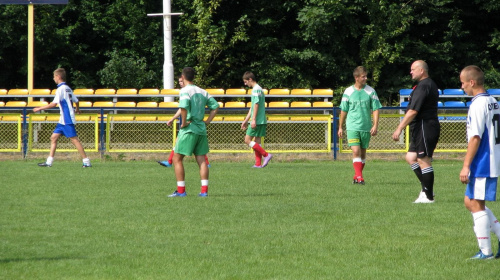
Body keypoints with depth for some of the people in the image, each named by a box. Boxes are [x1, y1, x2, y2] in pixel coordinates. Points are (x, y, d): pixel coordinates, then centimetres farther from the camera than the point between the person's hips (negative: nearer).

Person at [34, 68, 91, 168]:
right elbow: (76, 101, 20)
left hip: (67, 120, -10)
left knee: (74, 139, -9)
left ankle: (86, 162, -8)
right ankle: (49, 162, 7)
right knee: (53, 138, 8)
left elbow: (54, 104, -19)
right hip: (63, 120, 10)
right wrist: (77, 110, 42)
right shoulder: (67, 88, 13)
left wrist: (39, 108, -13)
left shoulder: (61, 89, -13)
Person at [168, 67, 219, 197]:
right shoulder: (202, 92, 12)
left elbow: (183, 107, -27)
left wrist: (184, 122, -16)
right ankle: (204, 190, 3)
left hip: (188, 129, -7)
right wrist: (207, 121, 12)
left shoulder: (185, 91, -10)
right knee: (201, 160, 7)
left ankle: (181, 190, -2)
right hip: (201, 129, 7)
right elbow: (215, 106, 14)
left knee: (177, 159, 2)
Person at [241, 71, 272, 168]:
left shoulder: (256, 89, -11)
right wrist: (246, 120, 28)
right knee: (256, 142, 9)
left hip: (257, 120, -10)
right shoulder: (259, 89, 20)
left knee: (247, 140, -8)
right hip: (262, 121, 10)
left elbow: (256, 105, -18)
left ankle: (266, 155, -12)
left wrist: (253, 119, -22)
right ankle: (258, 163, 7)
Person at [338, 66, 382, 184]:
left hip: (366, 128, 2)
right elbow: (343, 111, 9)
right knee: (356, 151, -14)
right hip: (352, 127, -2)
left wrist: (375, 125, -8)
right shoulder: (348, 92, 1)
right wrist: (340, 127, 12)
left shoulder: (370, 91, 2)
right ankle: (359, 176, -17)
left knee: (363, 152, 8)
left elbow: (375, 109, 2)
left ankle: (357, 176, 21)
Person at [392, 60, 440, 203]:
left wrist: (399, 128, -18)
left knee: (424, 161, -6)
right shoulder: (430, 85, 18)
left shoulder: (423, 86, -16)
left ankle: (428, 196, -2)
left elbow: (413, 111, -21)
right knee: (411, 157, 13)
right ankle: (427, 188, 12)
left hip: (424, 127, -11)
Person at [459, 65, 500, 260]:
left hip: (482, 164, -9)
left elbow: (475, 138, -20)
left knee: (476, 205, -2)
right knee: (470, 202, 16)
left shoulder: (478, 104, -16)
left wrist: (466, 166, -18)